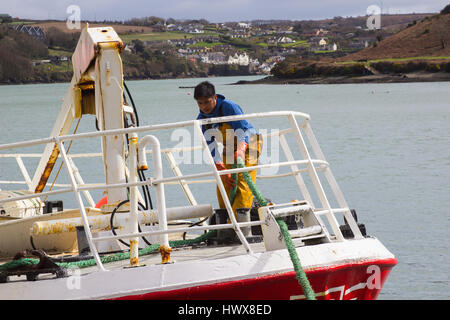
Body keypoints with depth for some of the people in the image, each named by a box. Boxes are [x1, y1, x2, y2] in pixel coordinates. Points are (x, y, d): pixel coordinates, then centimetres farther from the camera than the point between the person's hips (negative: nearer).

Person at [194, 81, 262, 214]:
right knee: (222, 188, 0)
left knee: (243, 182, -21)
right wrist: (222, 170, -19)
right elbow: (211, 146, -8)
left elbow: (243, 130, -30)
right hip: (229, 149, 7)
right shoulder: (201, 119, -6)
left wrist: (241, 150, -50)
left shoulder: (229, 107, -23)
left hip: (247, 144, -7)